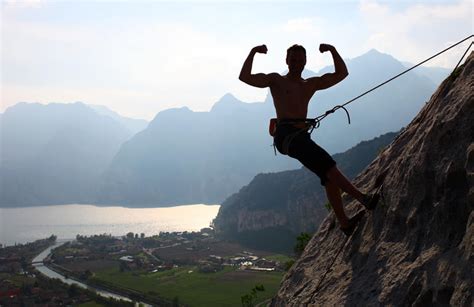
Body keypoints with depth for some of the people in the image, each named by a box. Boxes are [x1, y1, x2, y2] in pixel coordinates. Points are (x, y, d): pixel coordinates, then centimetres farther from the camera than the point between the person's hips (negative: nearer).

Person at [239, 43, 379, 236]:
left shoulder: (311, 84, 26)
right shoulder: (276, 80, 12)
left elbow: (341, 74, 27)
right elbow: (245, 77, 1)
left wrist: (333, 51, 17)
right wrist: (253, 53, -4)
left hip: (302, 136, 6)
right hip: (285, 134, -6)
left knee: (329, 173, -10)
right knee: (325, 163, -24)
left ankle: (344, 222, -12)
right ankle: (363, 198, -32)